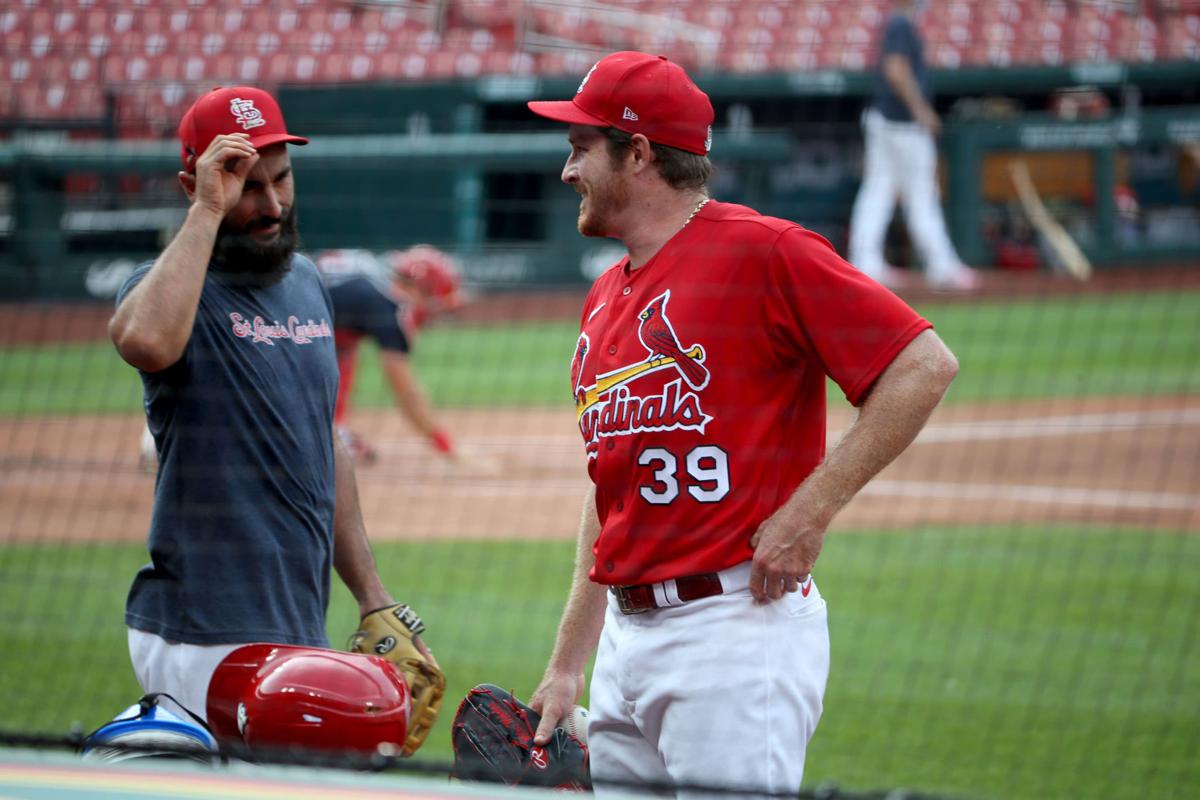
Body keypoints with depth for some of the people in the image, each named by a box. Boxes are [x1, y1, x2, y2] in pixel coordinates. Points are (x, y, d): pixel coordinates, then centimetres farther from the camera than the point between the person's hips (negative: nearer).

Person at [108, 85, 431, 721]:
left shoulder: (304, 282, 16)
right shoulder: (172, 284, -8)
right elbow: (146, 341, -35)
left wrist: (373, 600, 21)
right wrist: (206, 212, -24)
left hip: (304, 634, 7)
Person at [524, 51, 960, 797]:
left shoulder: (762, 252, -8)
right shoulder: (605, 299, 17)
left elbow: (924, 366, -14)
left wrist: (807, 513, -16)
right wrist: (567, 666, 19)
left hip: (740, 622, -8)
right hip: (626, 638, 8)